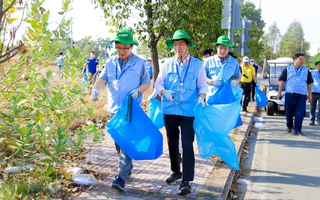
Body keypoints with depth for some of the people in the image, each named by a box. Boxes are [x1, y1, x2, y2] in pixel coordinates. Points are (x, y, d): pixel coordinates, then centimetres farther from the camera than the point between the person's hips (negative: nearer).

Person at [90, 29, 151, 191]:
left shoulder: (140, 63, -1)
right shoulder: (110, 62, 8)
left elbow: (147, 83, 3)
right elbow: (102, 78, -2)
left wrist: (138, 90, -18)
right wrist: (96, 89, -23)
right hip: (114, 108, 5)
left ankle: (122, 177, -12)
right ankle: (128, 167, 31)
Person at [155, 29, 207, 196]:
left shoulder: (197, 64, 2)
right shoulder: (167, 63, 5)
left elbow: (202, 85, 5)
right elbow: (158, 84, 5)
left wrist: (201, 97, -15)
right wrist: (164, 92, -16)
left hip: (188, 110, -3)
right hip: (169, 109, 3)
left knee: (187, 145, -9)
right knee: (172, 142, 15)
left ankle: (186, 181, -6)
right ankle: (176, 172, 35)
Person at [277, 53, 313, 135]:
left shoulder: (306, 70, 10)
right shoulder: (287, 69, 5)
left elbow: (309, 83, 13)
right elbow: (282, 81, 5)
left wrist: (310, 94, 8)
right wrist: (279, 92, 0)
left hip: (302, 96, 1)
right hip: (289, 95, 0)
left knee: (300, 113, -4)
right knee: (289, 112, 9)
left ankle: (297, 130, 1)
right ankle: (289, 126, 29)